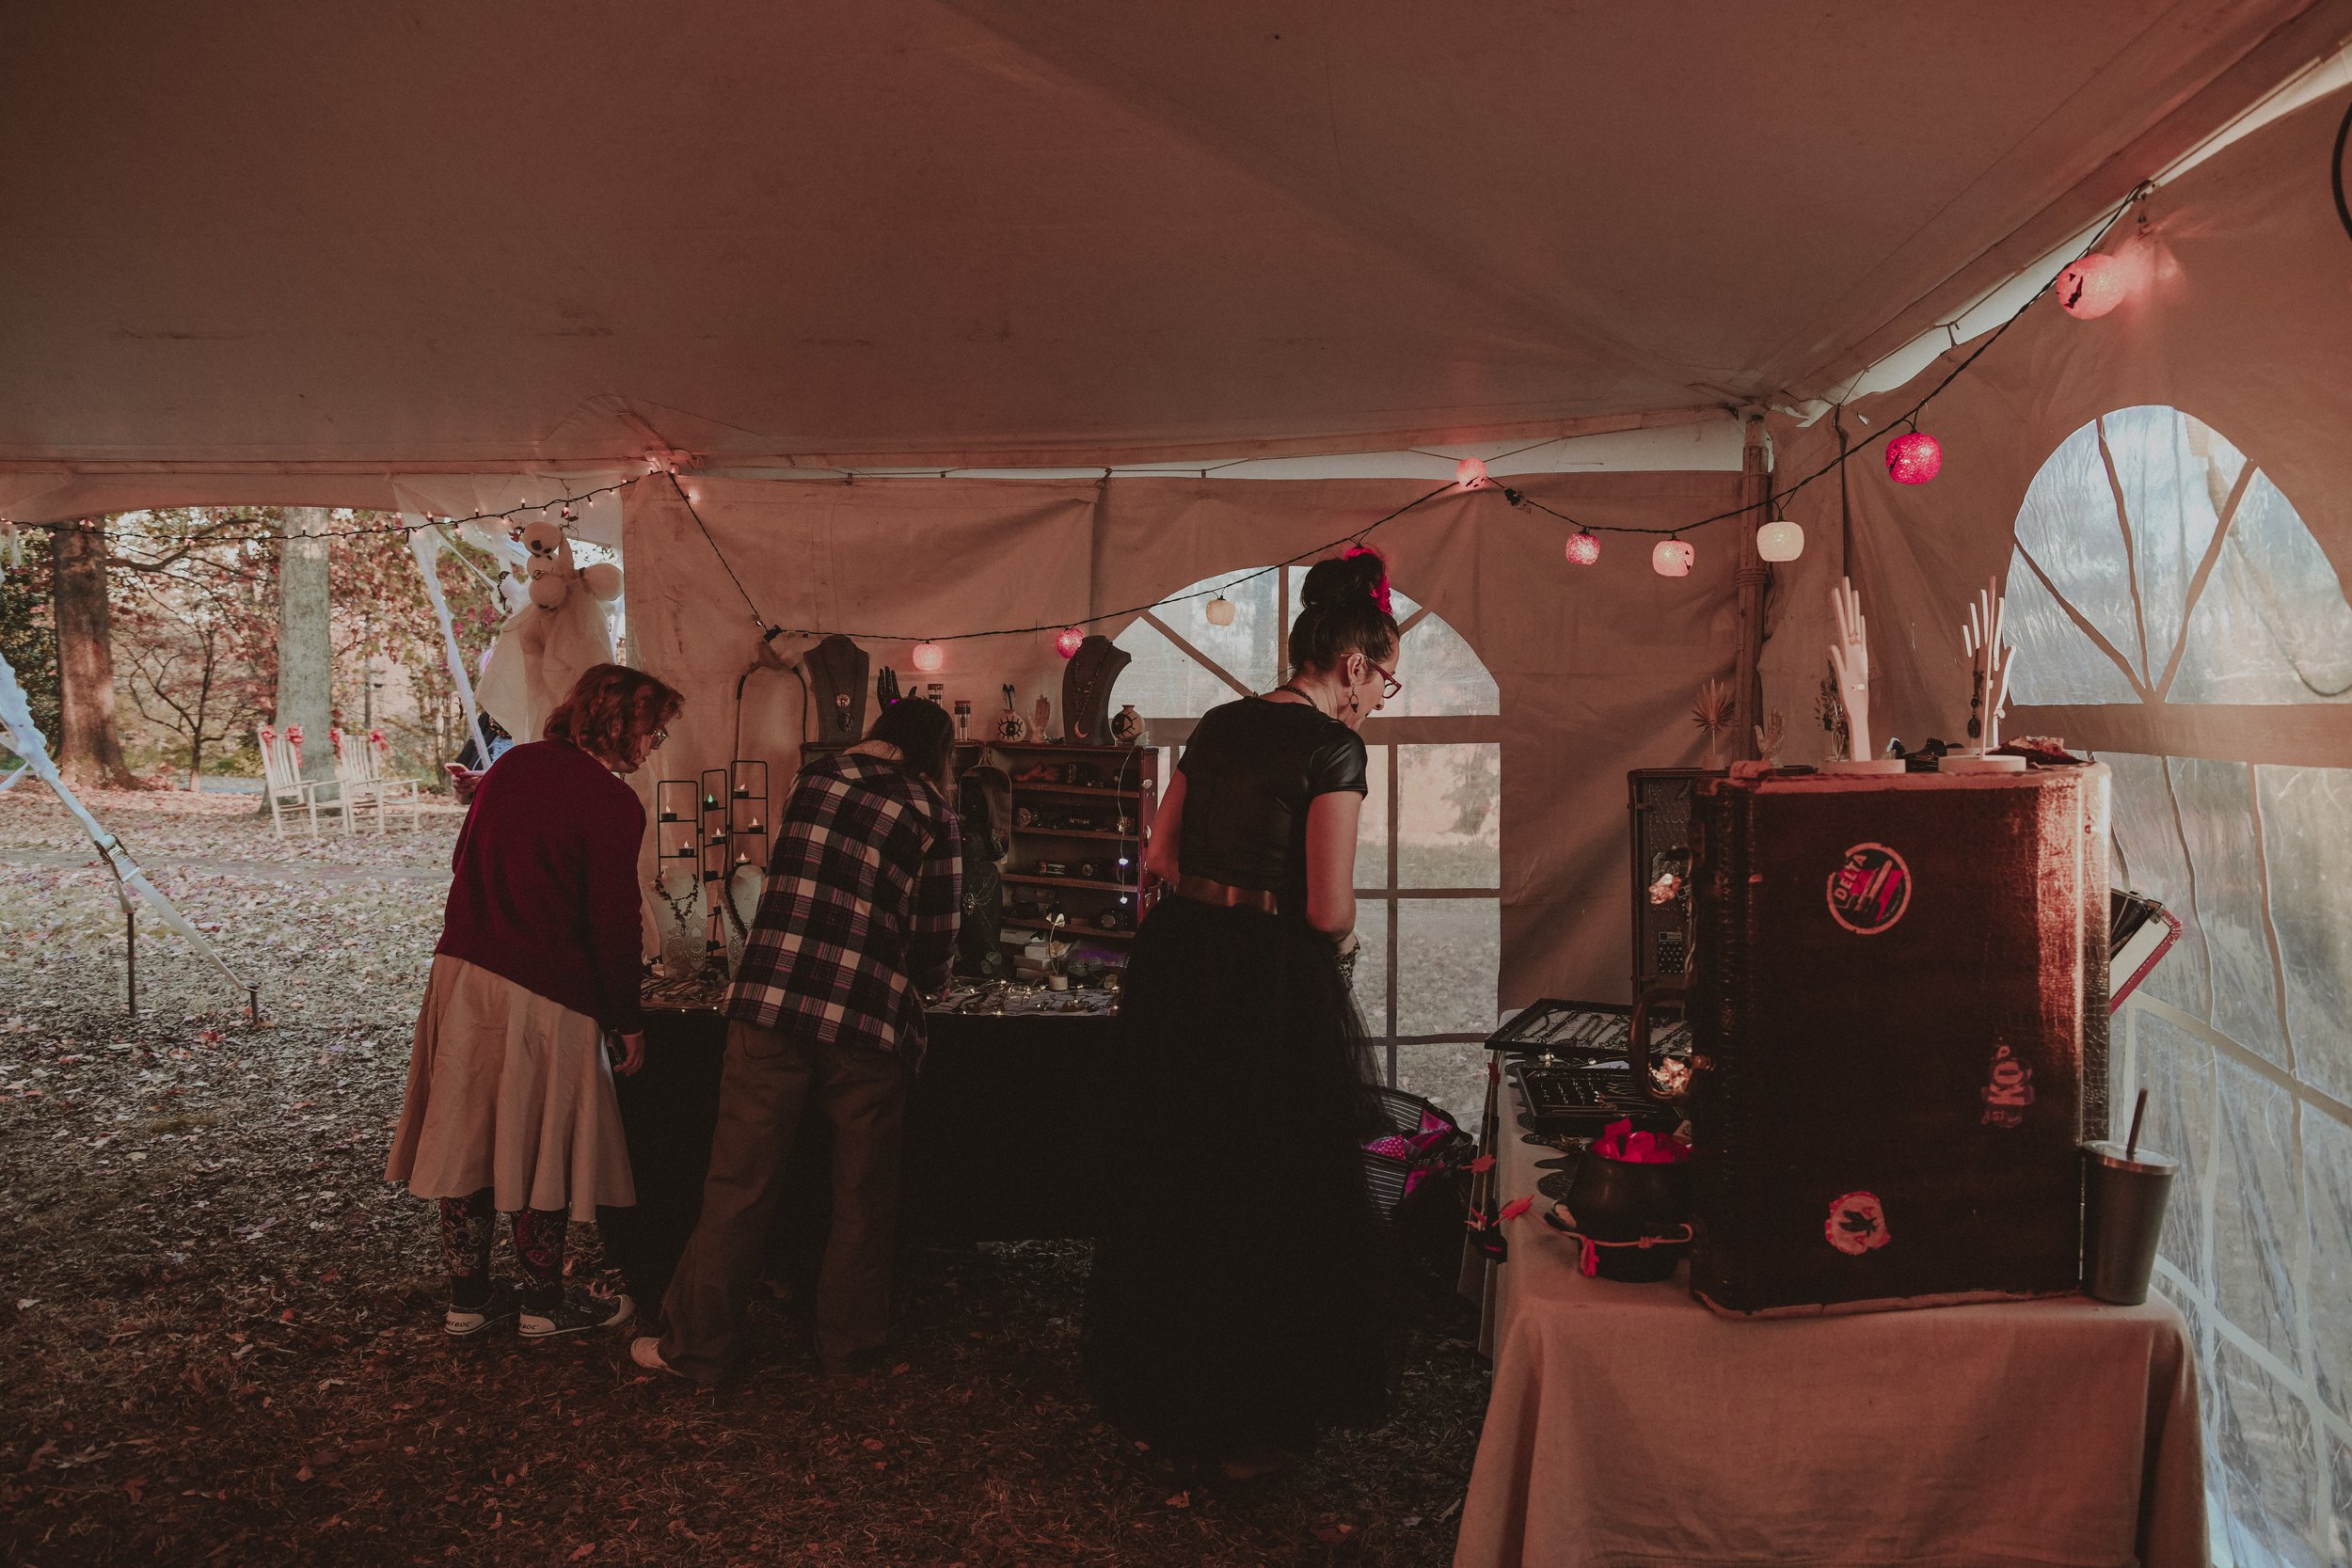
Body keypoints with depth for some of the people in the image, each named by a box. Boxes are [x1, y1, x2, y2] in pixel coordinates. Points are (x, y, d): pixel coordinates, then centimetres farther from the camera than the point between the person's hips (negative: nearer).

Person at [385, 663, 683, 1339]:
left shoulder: (512, 766, 9)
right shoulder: (613, 805, -13)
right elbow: (613, 923, -11)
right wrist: (627, 1021, -1)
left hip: (461, 971, 7)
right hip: (542, 996, -7)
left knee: (467, 1139, 14)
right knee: (541, 1149, 8)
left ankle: (468, 1296, 25)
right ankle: (544, 1303, 22)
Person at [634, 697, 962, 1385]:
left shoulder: (814, 778, 11)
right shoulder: (932, 813, 3)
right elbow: (936, 943, 2)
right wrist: (922, 979, 24)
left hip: (771, 1000, 2)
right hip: (868, 1018, -2)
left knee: (741, 1180, 9)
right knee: (861, 1195, 13)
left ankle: (699, 1344, 16)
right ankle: (847, 1342, 24)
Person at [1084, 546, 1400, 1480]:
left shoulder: (1219, 725, 9)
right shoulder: (1332, 746, -13)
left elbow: (1161, 856, 13)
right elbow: (1328, 909, -17)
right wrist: (1341, 941, 4)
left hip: (1176, 960, 8)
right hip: (1267, 985, -8)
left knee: (1174, 1189, 19)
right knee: (1272, 1201, 8)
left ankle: (1159, 1400, 36)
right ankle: (1253, 1427, 21)